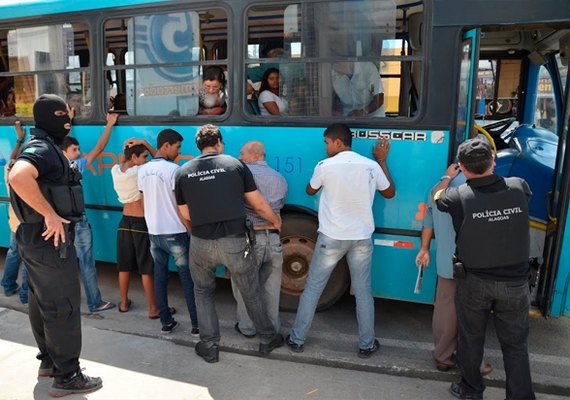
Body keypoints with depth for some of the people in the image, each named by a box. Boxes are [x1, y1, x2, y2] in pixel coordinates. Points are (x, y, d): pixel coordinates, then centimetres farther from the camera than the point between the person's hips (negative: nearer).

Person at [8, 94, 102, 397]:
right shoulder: (42, 148, -18)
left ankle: (49, 361, 35)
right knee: (63, 307, -2)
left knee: (42, 303, 19)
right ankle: (67, 377, 8)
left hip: (39, 238, 11)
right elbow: (18, 178, -38)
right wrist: (50, 215, -30)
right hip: (50, 239, -11)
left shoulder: (44, 147, 15)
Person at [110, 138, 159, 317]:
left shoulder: (115, 170, -1)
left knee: (124, 265, 16)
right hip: (142, 223, -6)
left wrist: (127, 150, 6)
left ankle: (124, 303, 29)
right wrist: (145, 143, -10)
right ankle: (152, 309, 8)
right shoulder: (140, 172, -19)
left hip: (125, 222, 6)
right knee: (146, 268, 0)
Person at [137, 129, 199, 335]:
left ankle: (166, 322, 20)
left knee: (160, 276, 12)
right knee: (187, 278, 2)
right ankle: (197, 325, 7)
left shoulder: (143, 170, 7)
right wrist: (192, 231, -6)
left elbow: (145, 201, 13)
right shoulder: (173, 169, -15)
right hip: (174, 233, -6)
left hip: (153, 232, 6)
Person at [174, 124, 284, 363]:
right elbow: (258, 204, 3)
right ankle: (267, 339, 34)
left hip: (201, 244, 1)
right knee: (251, 294, 18)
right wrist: (275, 221, 21)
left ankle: (209, 347, 28)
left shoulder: (183, 173, 4)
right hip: (235, 242, -1)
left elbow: (185, 214, 11)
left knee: (203, 293, 25)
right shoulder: (235, 165, -2)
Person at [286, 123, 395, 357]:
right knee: (363, 292, 14)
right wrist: (382, 161, 19)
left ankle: (297, 339, 20)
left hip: (331, 238, -2)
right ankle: (366, 345, 23)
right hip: (362, 238, 3)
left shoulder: (325, 166, -11)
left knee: (312, 288, 11)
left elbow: (310, 191, 9)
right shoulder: (371, 166, -3)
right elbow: (390, 193, 13)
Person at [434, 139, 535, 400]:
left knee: (471, 338, 18)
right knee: (515, 344, 16)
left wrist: (449, 175, 19)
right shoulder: (519, 187, -12)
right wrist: (490, 170, 25)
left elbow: (436, 198, 4)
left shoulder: (459, 197, -19)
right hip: (515, 282, 2)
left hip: (473, 282, -1)